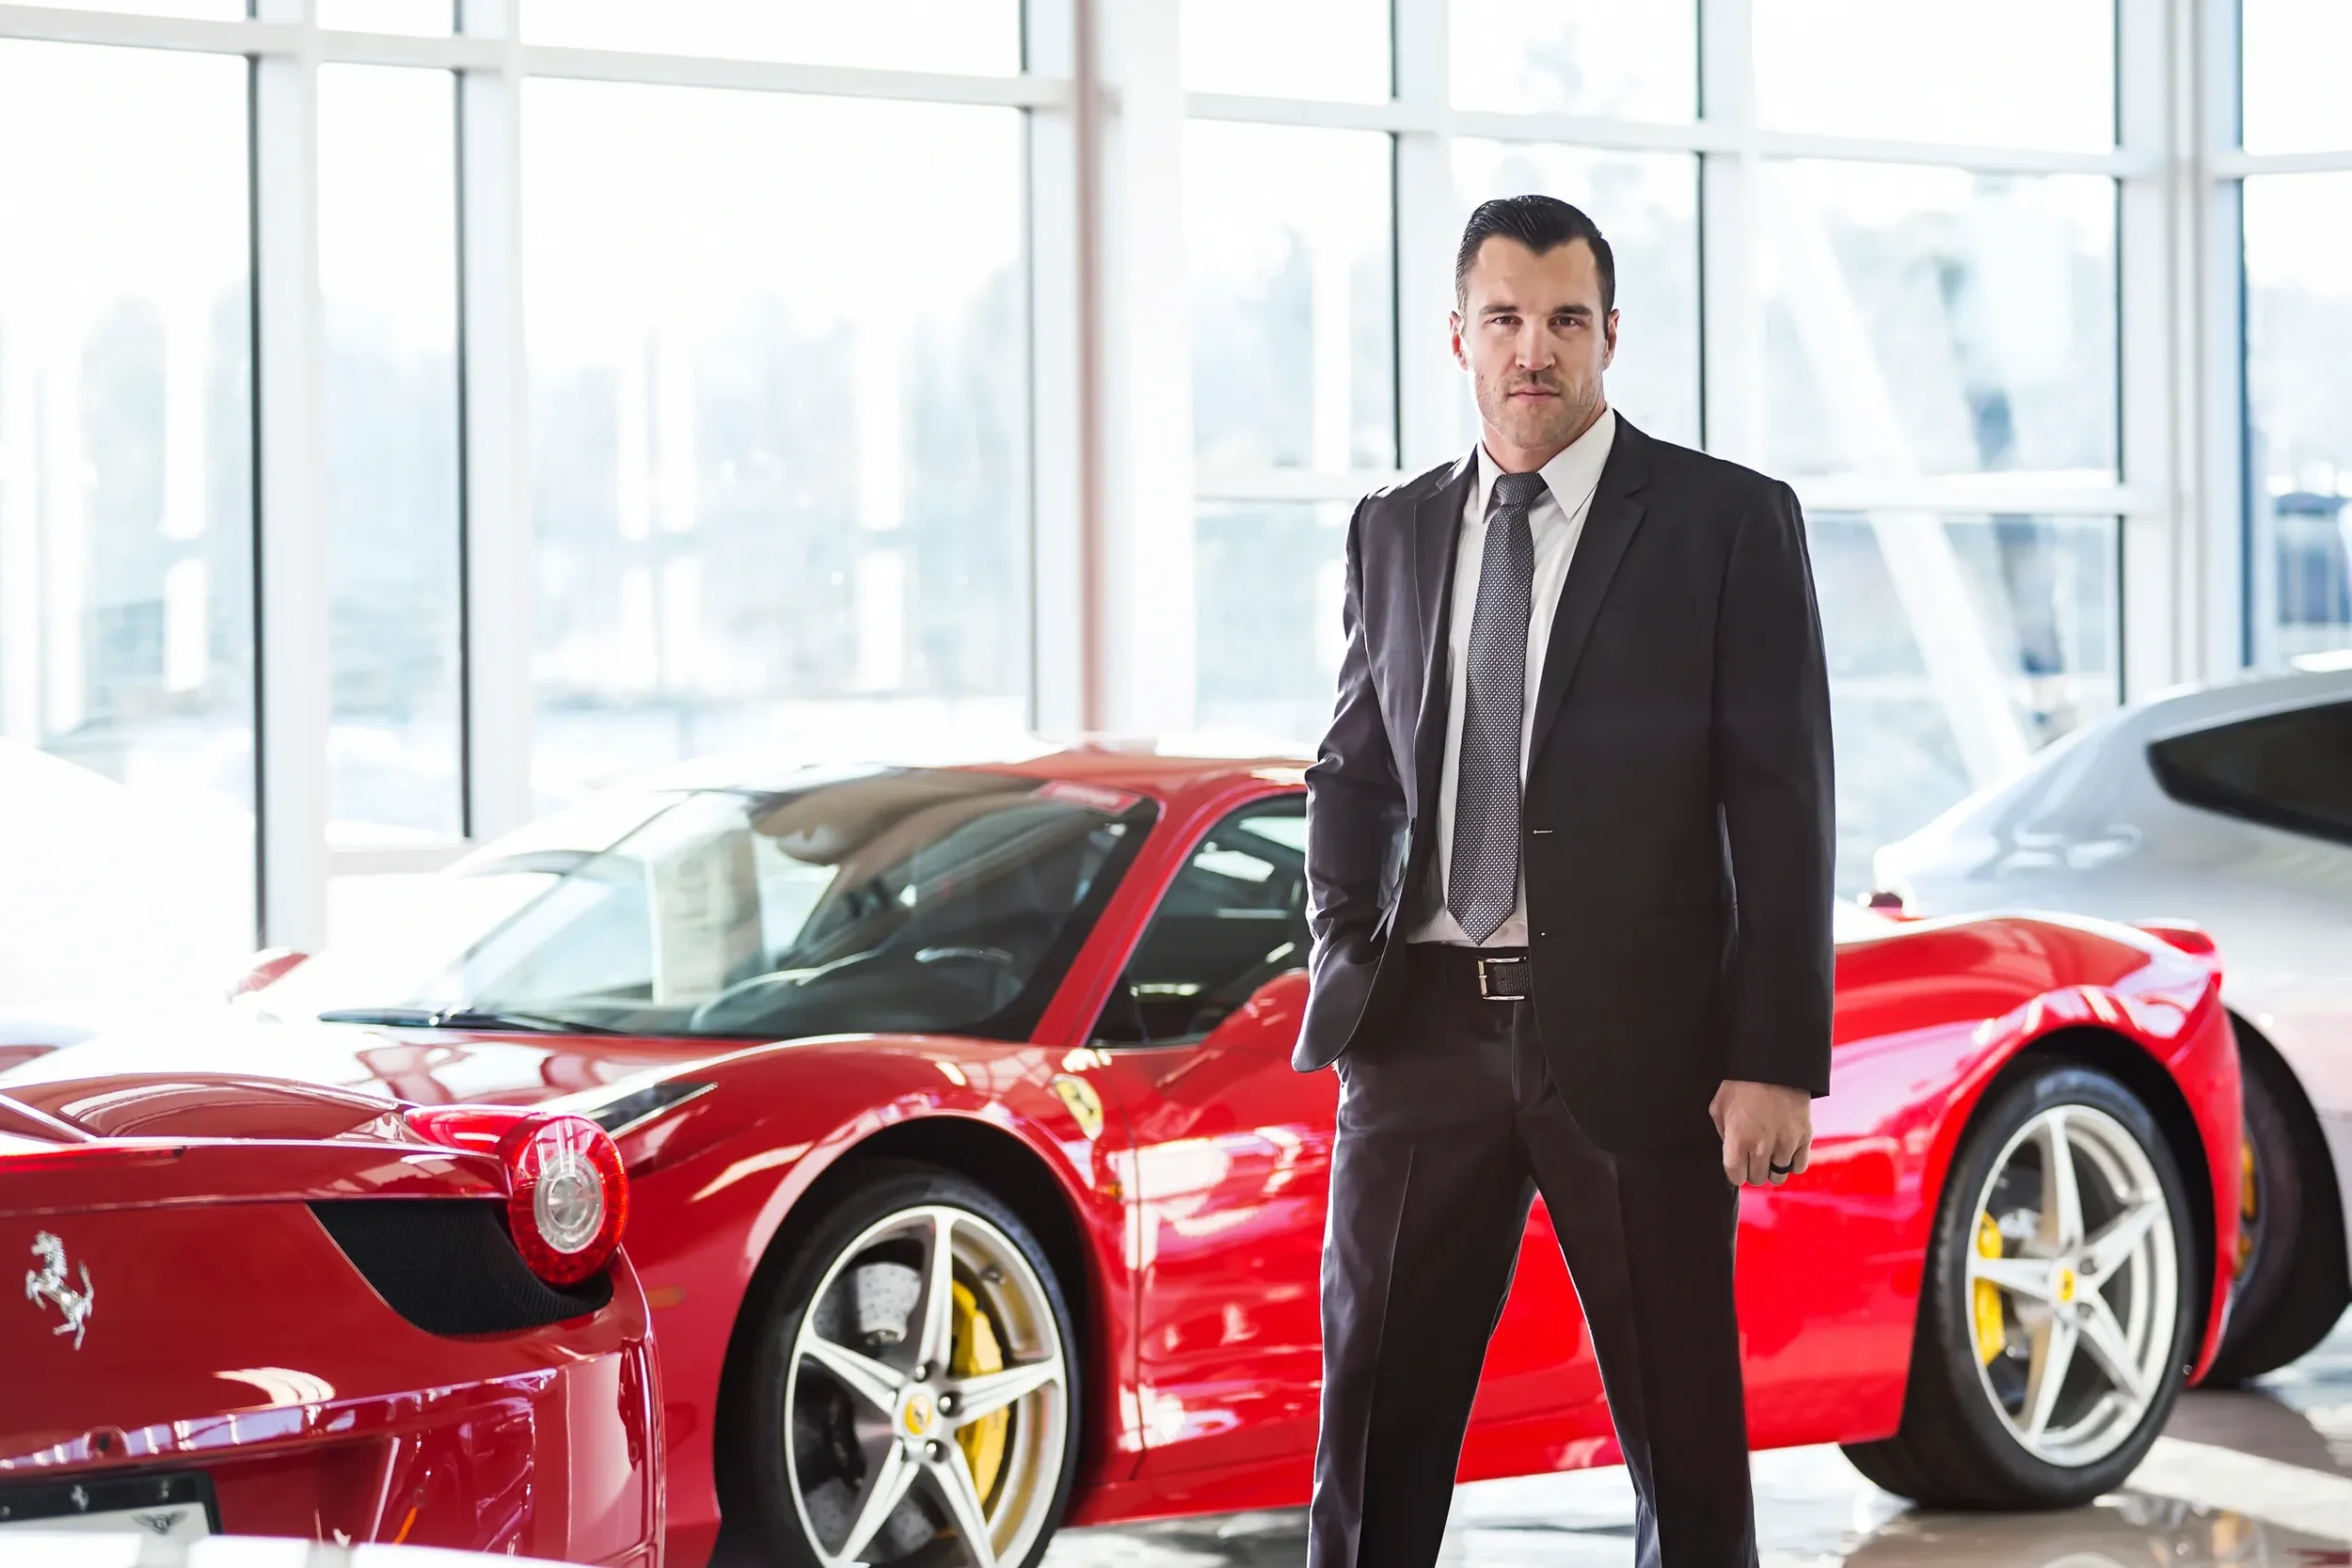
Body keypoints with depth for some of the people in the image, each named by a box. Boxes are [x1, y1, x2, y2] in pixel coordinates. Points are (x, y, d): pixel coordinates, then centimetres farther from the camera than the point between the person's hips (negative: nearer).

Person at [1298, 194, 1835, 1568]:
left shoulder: (1729, 523, -1)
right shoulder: (1396, 532, 13)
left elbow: (1782, 804, -4)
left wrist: (1777, 1060, -11)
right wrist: (1344, 954, 3)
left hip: (1635, 1039, -4)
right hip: (1429, 1030, 4)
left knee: (1685, 1441, 3)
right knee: (1376, 1420, 5)